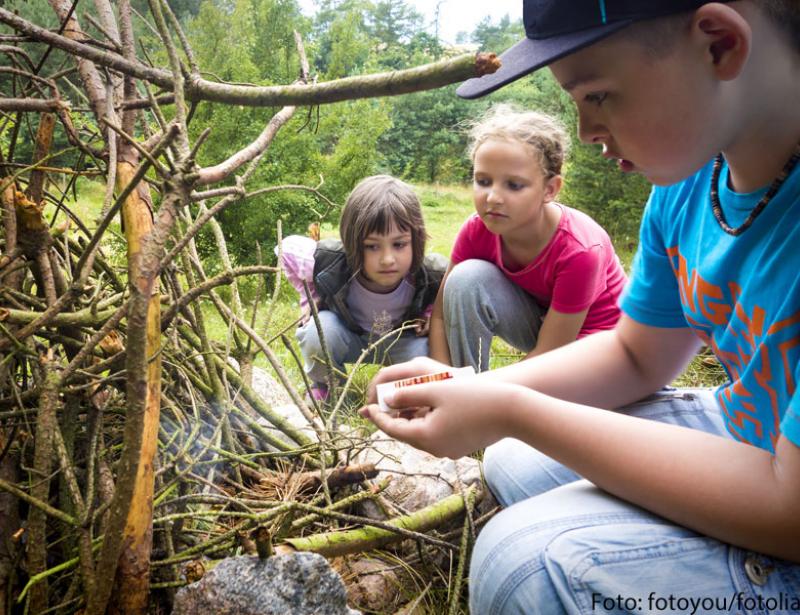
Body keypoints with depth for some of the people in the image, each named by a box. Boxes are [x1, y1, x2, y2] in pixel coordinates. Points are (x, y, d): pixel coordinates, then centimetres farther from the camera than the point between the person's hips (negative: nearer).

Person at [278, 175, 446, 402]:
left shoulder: (433, 276, -32)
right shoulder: (330, 265, -34)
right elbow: (288, 247, -14)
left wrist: (431, 315, -19)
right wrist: (310, 297, -15)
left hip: (402, 340, 1)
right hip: (347, 336, -1)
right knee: (318, 330, -33)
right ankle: (324, 387, 0)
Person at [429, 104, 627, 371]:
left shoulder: (579, 250, -34)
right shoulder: (478, 229, -20)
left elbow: (547, 355, -27)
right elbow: (442, 314, -16)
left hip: (592, 337, -3)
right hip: (536, 319, 3)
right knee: (466, 279, -25)